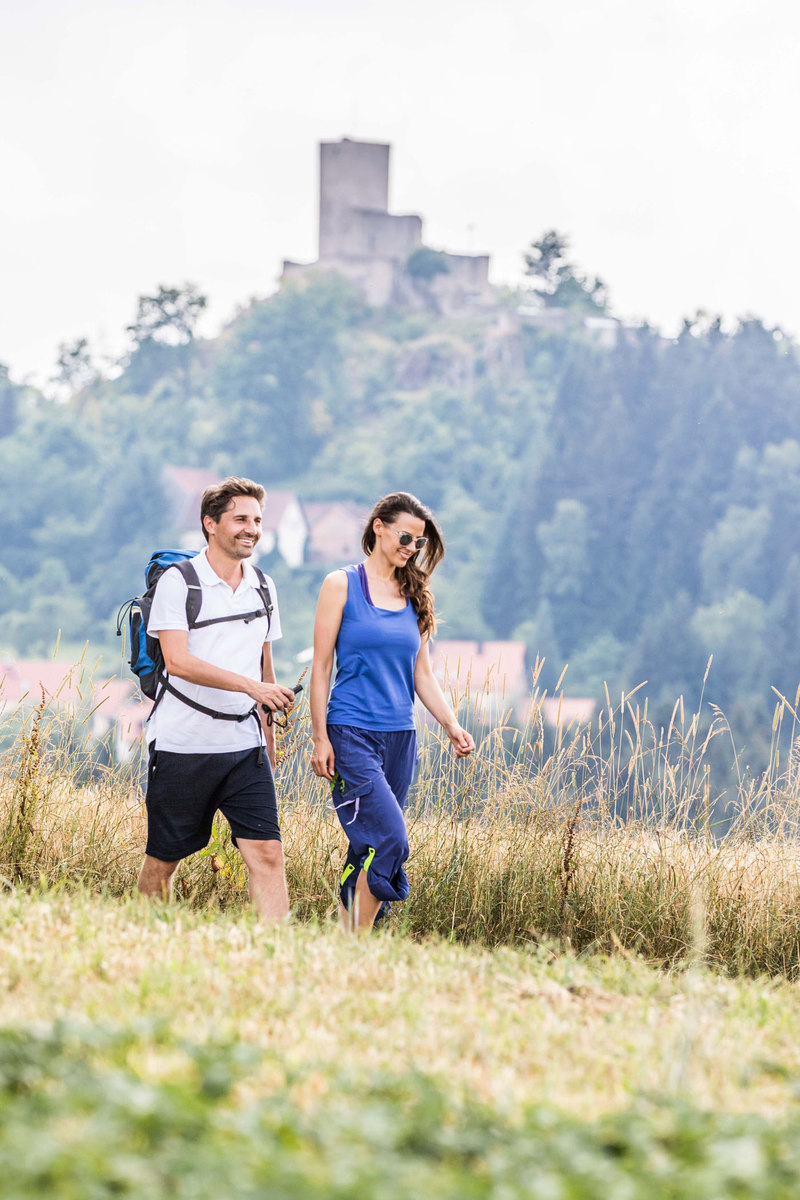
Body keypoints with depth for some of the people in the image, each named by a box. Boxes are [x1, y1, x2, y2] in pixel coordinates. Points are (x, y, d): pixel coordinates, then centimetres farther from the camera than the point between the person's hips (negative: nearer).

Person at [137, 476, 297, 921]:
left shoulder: (263, 587, 12)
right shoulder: (178, 582, -6)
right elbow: (177, 660, -18)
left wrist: (269, 737, 21)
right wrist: (251, 685, -25)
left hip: (244, 745, 4)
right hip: (183, 746, -4)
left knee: (267, 852, -10)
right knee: (163, 859, 6)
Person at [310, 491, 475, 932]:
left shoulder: (413, 595, 14)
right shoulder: (342, 585, -1)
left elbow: (421, 673, 16)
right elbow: (321, 667, -2)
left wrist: (451, 725, 2)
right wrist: (320, 738, -7)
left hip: (400, 736, 6)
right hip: (352, 734, -6)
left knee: (368, 849, 5)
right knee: (390, 839, -18)